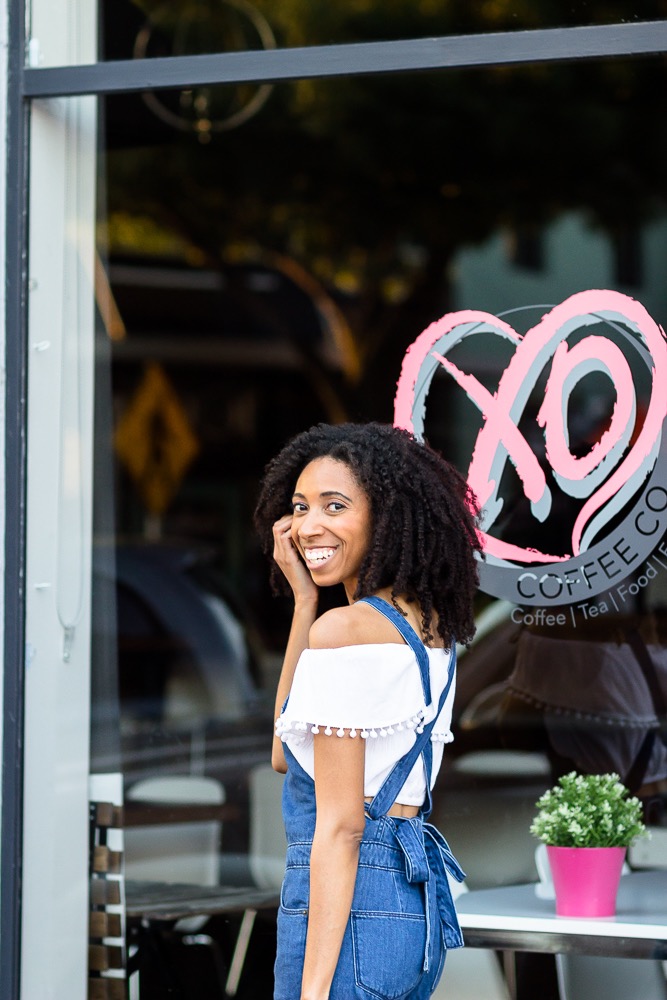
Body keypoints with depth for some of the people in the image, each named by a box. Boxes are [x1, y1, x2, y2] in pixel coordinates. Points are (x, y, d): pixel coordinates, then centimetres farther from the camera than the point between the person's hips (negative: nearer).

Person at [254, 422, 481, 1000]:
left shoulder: (342, 631, -13)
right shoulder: (430, 626, 11)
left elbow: (340, 826, -17)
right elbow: (287, 751, 16)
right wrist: (305, 601, 12)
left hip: (350, 905, -9)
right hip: (417, 897, 9)